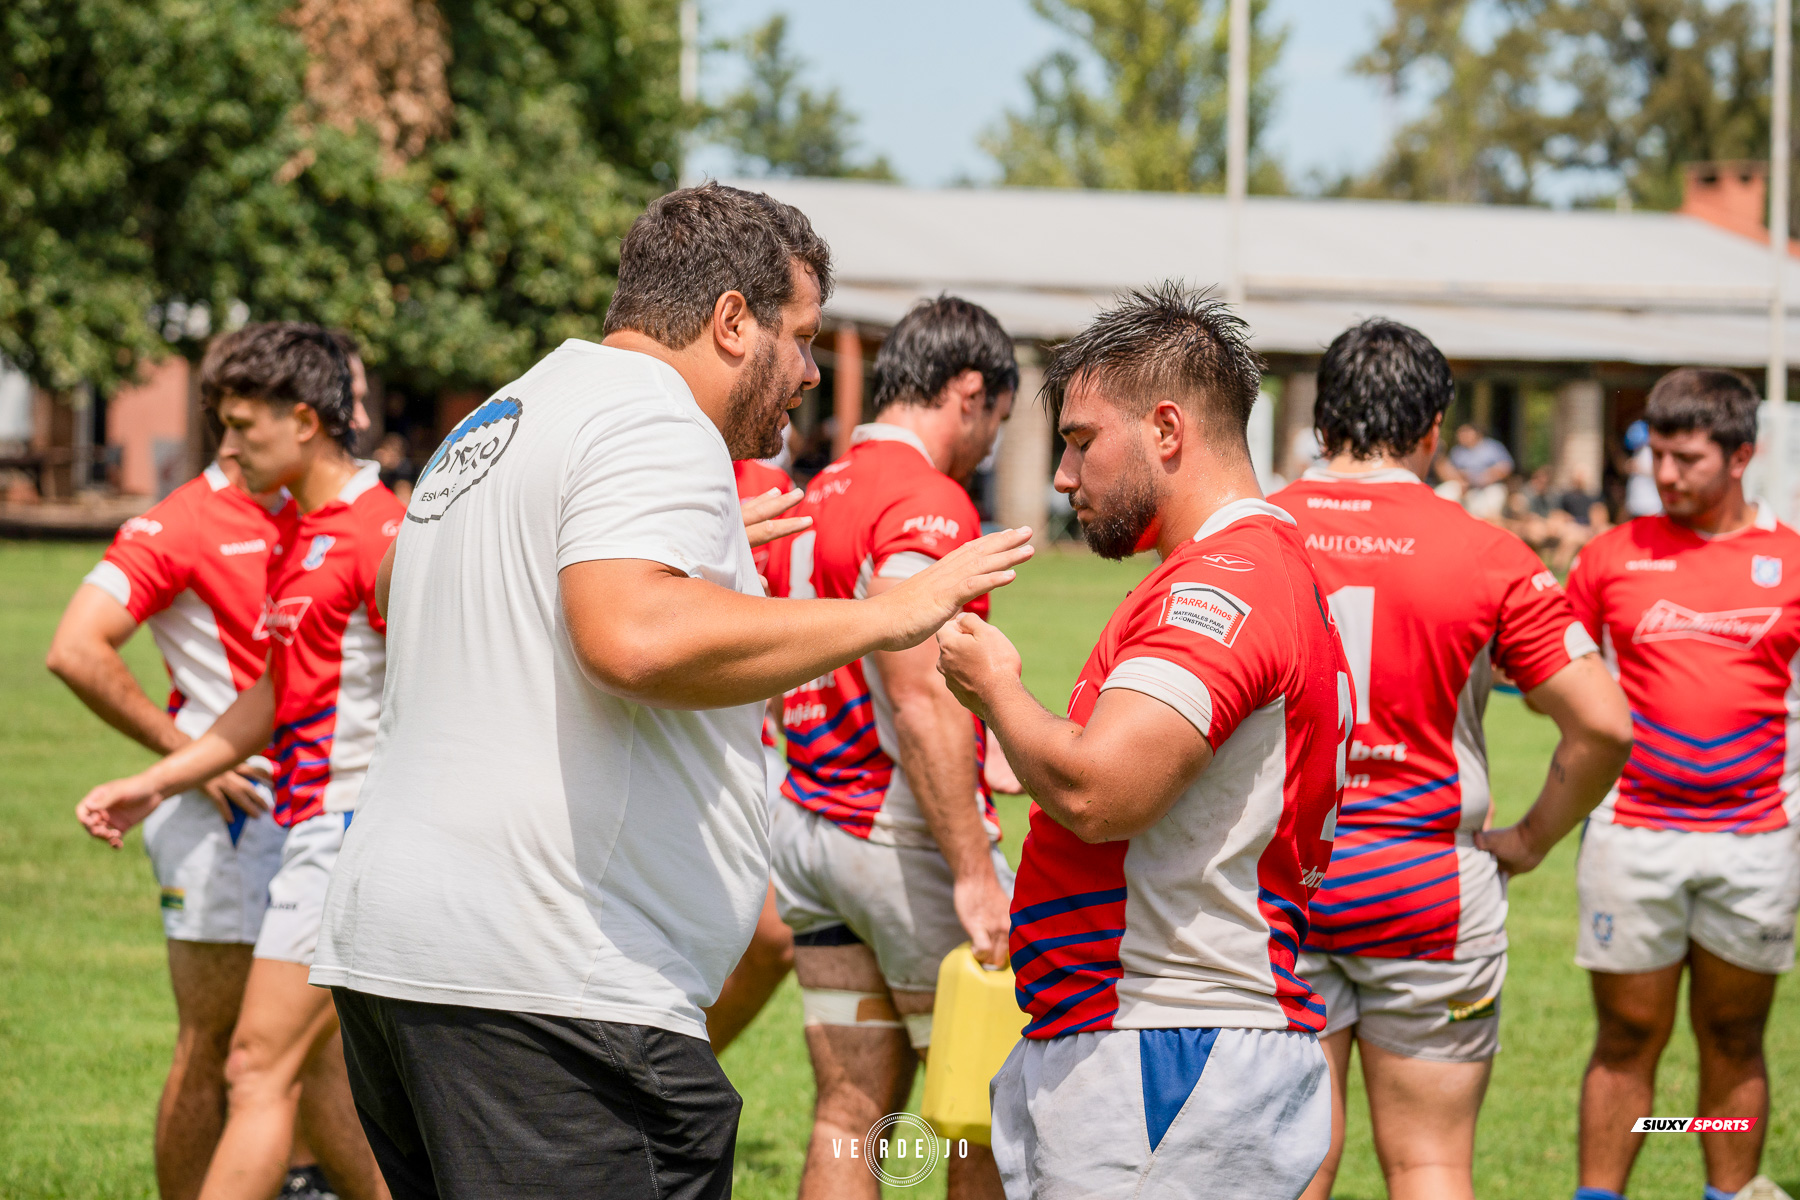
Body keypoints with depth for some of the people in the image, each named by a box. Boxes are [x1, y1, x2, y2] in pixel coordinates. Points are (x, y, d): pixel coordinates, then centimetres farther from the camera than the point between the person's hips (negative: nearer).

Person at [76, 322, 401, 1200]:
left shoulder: (380, 534, -14)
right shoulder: (294, 539, 16)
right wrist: (154, 783, 20)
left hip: (351, 832, -10)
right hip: (313, 830, 10)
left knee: (259, 1070, -10)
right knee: (321, 1072, 12)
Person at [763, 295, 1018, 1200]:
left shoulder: (817, 498, 15)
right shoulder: (926, 500, -14)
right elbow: (920, 696, -23)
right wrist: (973, 872, -24)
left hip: (810, 823, 9)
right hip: (904, 838, -9)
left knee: (849, 1112, 8)